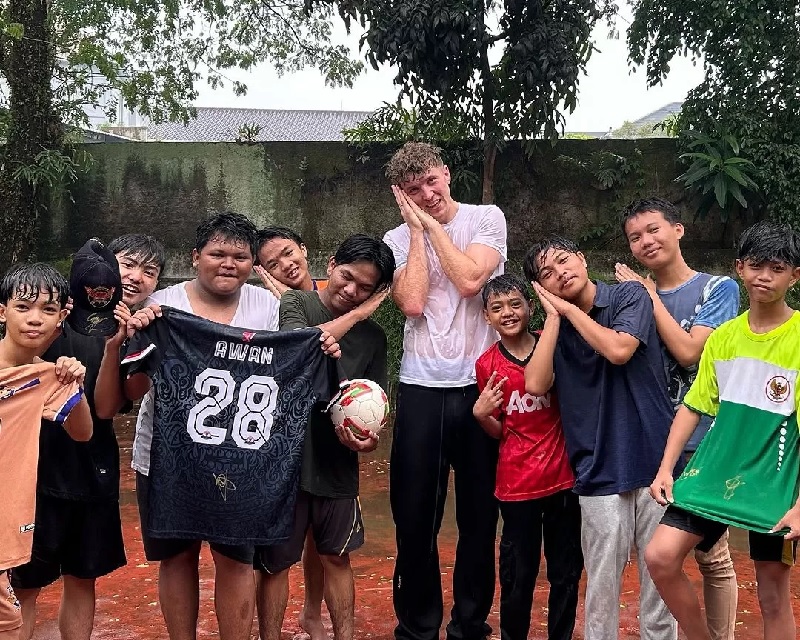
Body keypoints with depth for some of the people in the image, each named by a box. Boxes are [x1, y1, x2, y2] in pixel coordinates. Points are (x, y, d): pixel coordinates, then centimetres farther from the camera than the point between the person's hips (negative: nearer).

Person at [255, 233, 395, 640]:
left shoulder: (373, 337, 7)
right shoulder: (294, 304, -3)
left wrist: (369, 438, -13)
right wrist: (355, 315, -15)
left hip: (337, 465, 3)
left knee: (337, 558, 15)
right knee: (275, 562, 6)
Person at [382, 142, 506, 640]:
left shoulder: (487, 218, 1)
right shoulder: (399, 240, 6)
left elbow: (470, 279, -16)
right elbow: (412, 302, -11)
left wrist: (432, 224, -7)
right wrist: (417, 228, -5)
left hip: (480, 383, -1)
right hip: (422, 388, 2)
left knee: (479, 513, 8)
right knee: (415, 515, 7)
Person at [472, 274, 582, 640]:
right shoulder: (487, 365, -2)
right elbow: (499, 432, 6)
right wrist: (481, 414, -14)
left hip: (563, 477, 1)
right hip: (517, 485, -1)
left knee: (566, 571, 11)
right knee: (518, 575, 7)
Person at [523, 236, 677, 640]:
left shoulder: (630, 296, 1)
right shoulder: (555, 328, 8)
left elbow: (619, 350, -17)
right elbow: (535, 384, -9)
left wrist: (570, 310, -6)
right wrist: (554, 316, -5)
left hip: (655, 458, -2)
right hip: (600, 471, 2)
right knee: (601, 586, 4)